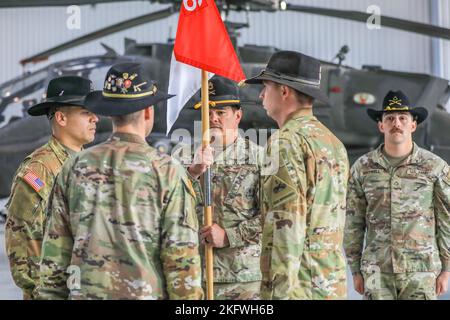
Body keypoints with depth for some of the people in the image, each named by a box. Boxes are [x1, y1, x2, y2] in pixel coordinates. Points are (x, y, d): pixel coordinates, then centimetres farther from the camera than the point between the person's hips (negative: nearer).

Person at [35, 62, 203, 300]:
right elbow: (182, 257, -9)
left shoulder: (75, 167, 4)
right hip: (146, 293, -3)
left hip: (85, 293, 4)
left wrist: (52, 294, 15)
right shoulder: (167, 171, -7)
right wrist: (189, 296, -2)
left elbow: (55, 250, 6)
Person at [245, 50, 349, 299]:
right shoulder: (333, 141, 16)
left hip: (299, 287, -9)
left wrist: (281, 291, -20)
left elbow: (287, 223, -19)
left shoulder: (287, 141, -12)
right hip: (334, 285, 9)